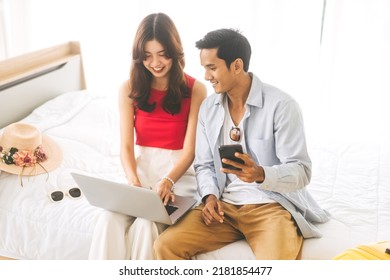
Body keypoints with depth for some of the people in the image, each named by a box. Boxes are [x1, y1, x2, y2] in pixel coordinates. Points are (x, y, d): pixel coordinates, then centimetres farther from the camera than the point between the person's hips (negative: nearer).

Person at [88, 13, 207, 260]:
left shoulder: (195, 90, -6)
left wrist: (167, 181, -28)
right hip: (141, 167, 2)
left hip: (178, 171, -2)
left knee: (146, 224, -29)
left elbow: (189, 150, -10)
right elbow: (126, 146, -4)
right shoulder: (129, 89, 1)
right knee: (110, 219, -27)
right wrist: (134, 182, -23)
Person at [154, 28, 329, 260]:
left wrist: (261, 175, -32)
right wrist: (210, 196, -8)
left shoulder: (281, 105, -11)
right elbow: (204, 165, 12)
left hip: (272, 205, -4)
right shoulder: (208, 108, 7)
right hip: (222, 205, 5)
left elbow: (301, 172, -13)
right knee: (166, 246, -16)